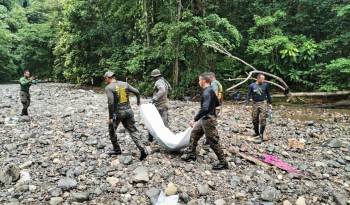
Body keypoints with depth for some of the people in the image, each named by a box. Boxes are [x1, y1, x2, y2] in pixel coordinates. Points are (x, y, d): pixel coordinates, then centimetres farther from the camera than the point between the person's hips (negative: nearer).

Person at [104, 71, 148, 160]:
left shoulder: (109, 87, -10)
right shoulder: (124, 84, 6)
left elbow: (111, 103, -20)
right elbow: (137, 92, 5)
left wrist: (110, 117, -15)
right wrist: (138, 101, 24)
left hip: (117, 112, -4)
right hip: (128, 110, 5)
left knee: (112, 130, 20)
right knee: (133, 131, 8)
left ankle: (116, 149, 29)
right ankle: (142, 149, -4)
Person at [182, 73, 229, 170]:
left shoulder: (207, 92, -21)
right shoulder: (210, 90, 10)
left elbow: (205, 108, -32)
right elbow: (217, 103, 22)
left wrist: (195, 119, -31)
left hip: (208, 119, -10)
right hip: (204, 119, 10)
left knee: (213, 141, -4)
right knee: (194, 133, 18)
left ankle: (223, 162, 6)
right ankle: (191, 154, 29)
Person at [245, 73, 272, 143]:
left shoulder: (265, 85, 1)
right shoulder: (252, 86, -3)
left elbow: (268, 94, 12)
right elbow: (249, 95, 0)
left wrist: (270, 103, 15)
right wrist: (246, 104, -8)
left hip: (263, 103, -1)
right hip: (255, 103, 1)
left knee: (262, 120, -6)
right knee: (254, 119, 8)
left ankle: (261, 135, 2)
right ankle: (256, 132, 30)